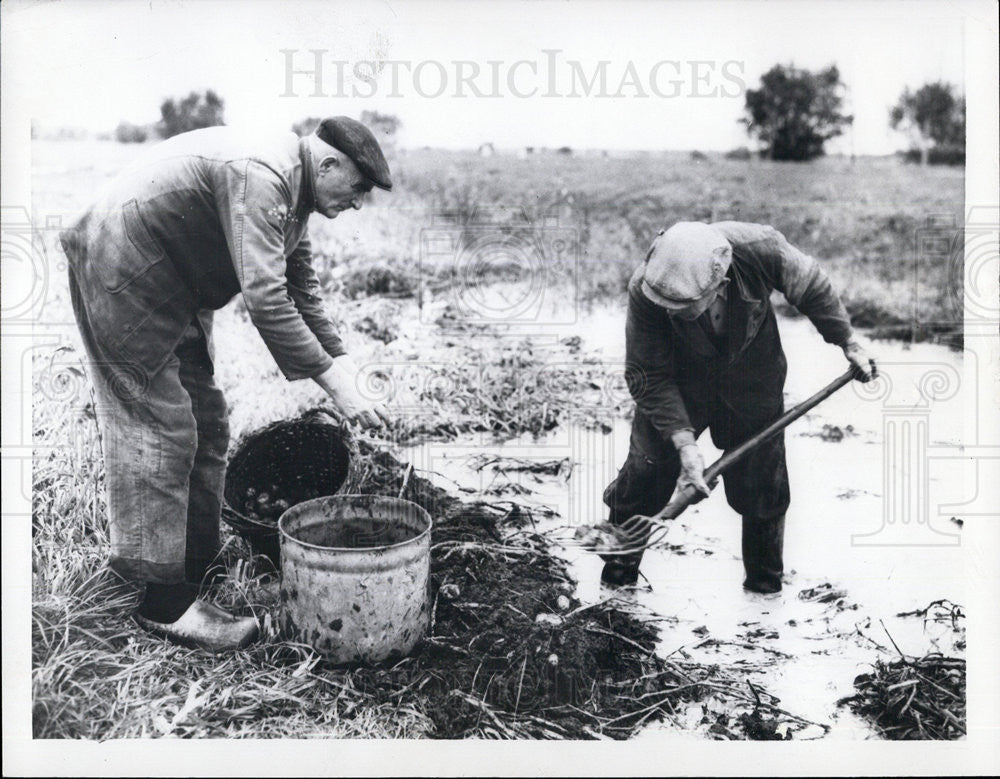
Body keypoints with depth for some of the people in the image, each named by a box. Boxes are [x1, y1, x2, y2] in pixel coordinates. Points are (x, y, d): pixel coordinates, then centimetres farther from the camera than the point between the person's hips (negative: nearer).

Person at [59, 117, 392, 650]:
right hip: (123, 275, -11)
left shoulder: (292, 191, 6)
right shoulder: (258, 176, -27)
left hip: (173, 290, 11)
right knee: (161, 431, -11)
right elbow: (264, 297, -35)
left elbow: (301, 290, 12)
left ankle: (195, 564, 20)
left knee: (206, 426, 10)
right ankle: (165, 604, -5)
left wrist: (340, 358, 0)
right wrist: (332, 382, -32)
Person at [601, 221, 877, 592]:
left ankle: (765, 576, 32)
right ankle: (620, 567, 24)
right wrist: (683, 441, -33)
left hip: (753, 385, 1)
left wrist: (848, 343, 3)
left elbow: (811, 287, -10)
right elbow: (650, 377, -24)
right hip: (679, 385, -1)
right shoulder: (644, 290, -34)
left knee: (761, 478, 7)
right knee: (646, 471, -2)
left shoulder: (761, 249, -33)